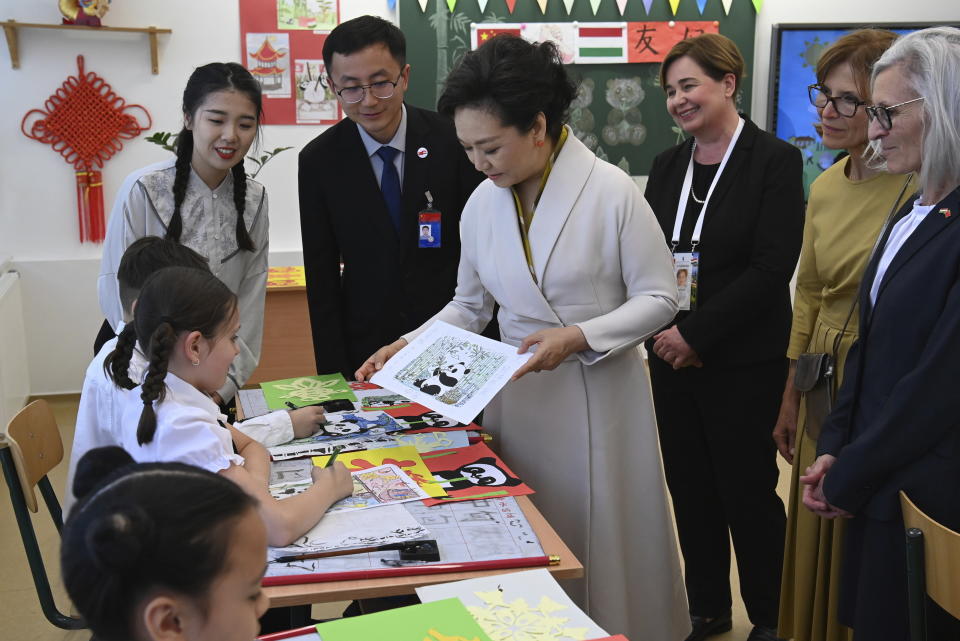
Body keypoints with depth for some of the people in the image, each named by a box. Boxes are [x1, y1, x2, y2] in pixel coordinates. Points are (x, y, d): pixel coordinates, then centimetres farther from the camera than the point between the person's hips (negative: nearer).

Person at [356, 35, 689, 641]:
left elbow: (658, 298, -8)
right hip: (518, 396, 4)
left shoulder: (612, 192, -13)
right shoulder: (481, 204, 0)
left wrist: (578, 337, -20)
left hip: (600, 393, -3)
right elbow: (470, 304, 12)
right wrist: (413, 344, -3)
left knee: (601, 538, 10)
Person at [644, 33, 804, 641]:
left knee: (747, 490, 5)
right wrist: (660, 329, -7)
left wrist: (696, 334, -17)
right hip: (673, 356, 5)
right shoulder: (668, 165, 9)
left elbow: (772, 268, -15)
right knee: (690, 488, 13)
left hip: (741, 362, -5)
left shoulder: (774, 160, -8)